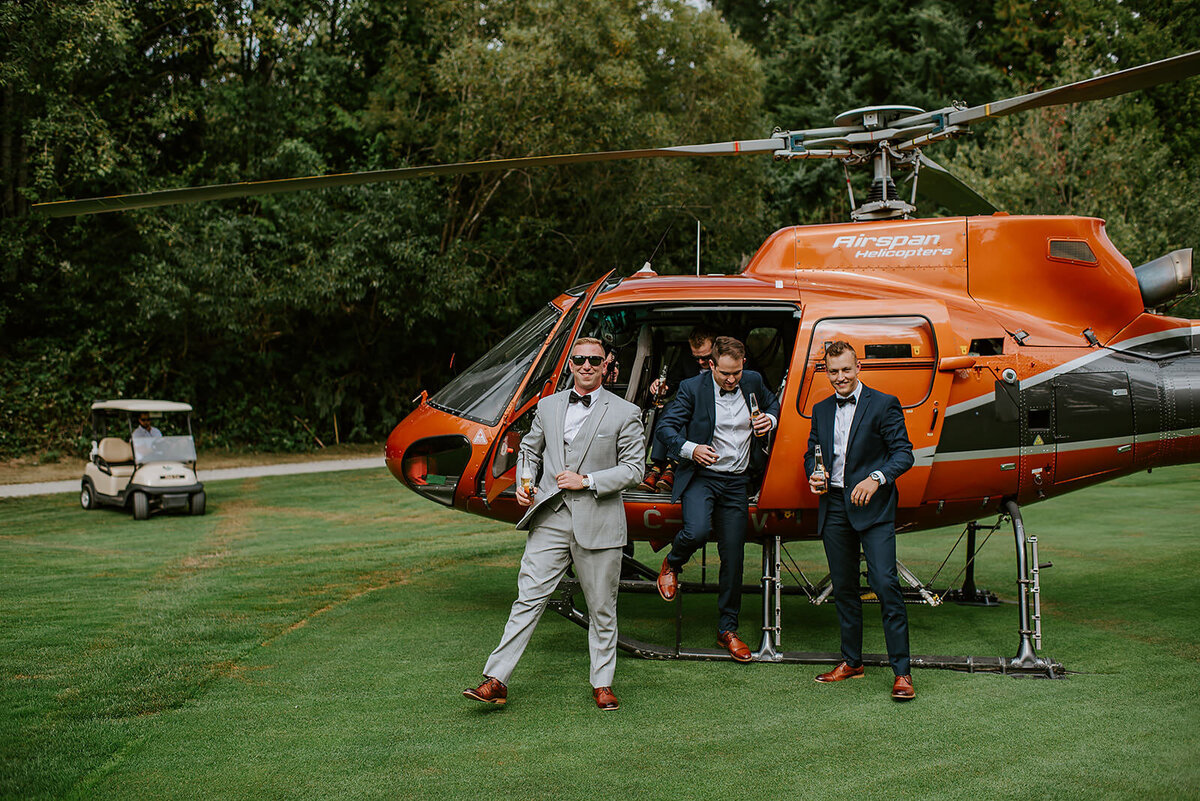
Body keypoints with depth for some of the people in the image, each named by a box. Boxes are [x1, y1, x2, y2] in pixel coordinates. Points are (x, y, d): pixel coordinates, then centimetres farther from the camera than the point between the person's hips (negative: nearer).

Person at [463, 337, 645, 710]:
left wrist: (586, 480, -11)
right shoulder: (548, 406, 11)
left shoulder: (624, 413, 0)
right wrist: (523, 483, 5)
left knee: (602, 608, 7)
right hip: (551, 517, 2)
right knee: (528, 598, -2)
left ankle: (602, 684, 21)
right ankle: (496, 681, -1)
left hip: (598, 521, -2)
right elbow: (530, 449, 24)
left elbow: (634, 467, -2)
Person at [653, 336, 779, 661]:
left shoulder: (753, 382, 3)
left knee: (733, 557, 6)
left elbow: (773, 403, 23)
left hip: (737, 482, 4)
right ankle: (672, 564, 7)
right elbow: (666, 427, -7)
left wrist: (770, 419, -1)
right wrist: (690, 449, -25)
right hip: (701, 476, -3)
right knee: (697, 530, -30)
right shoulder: (692, 388, -9)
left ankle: (728, 629, 21)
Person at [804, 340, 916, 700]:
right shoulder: (821, 411, 14)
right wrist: (813, 475, -2)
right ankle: (851, 661, 24)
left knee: (885, 584, -12)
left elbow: (903, 453, -6)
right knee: (843, 588, 12)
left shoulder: (883, 404, -2)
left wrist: (876, 478, -22)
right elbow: (811, 453, 21)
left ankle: (901, 671, -8)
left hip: (872, 507, -5)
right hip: (834, 507, 6)